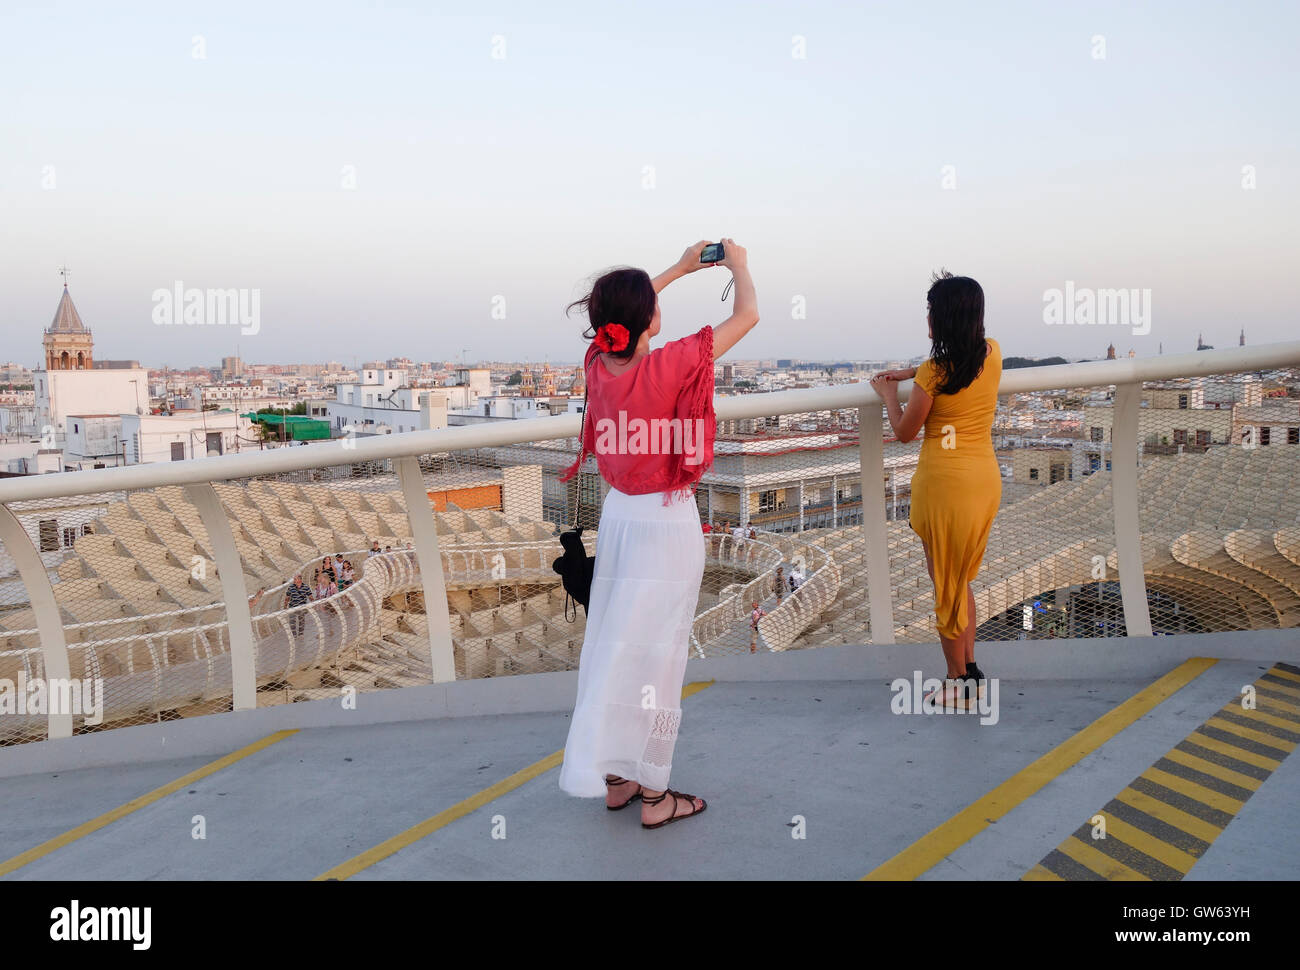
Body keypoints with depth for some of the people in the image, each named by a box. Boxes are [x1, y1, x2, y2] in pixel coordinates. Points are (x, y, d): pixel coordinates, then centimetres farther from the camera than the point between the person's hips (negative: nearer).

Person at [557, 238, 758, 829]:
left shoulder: (596, 362, -5)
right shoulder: (672, 365, -22)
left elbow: (619, 310, 18)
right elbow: (747, 315, -13)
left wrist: (682, 267, 24)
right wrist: (738, 264, 6)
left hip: (617, 515, 6)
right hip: (667, 522, -6)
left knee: (613, 646, 15)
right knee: (656, 654, 3)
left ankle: (612, 777, 27)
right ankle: (654, 795, 14)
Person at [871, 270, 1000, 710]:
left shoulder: (933, 372, -15)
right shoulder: (992, 354, 1)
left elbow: (904, 432, -3)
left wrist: (889, 394, 12)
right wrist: (912, 373, 20)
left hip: (945, 483, -6)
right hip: (986, 479, 7)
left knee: (946, 586, 7)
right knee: (961, 579, 21)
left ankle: (959, 682, 17)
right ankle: (972, 670, 26)